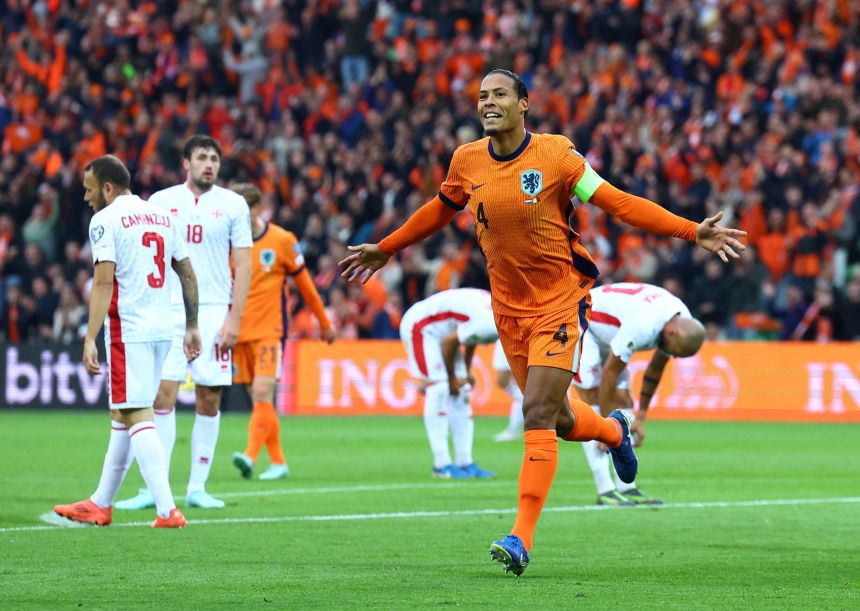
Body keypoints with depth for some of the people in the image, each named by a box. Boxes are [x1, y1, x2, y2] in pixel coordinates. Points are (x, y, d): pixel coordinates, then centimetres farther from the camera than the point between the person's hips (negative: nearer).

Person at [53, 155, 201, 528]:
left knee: (138, 417, -8)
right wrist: (192, 327, 22)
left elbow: (104, 281, -17)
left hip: (128, 331, -8)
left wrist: (90, 339, -18)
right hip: (162, 330, 8)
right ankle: (101, 504, 26)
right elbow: (187, 274, 16)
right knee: (121, 416, 17)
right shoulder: (161, 216, 14)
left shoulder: (105, 221, -8)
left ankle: (167, 511, -16)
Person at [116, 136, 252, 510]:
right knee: (162, 396, -7)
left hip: (214, 311, 0)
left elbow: (243, 264, 3)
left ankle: (197, 487, 8)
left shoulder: (232, 205, 4)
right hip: (168, 310, 0)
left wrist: (234, 317, -6)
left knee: (209, 399, 0)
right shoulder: (161, 202, 7)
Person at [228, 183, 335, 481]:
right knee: (258, 399, 7)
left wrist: (324, 323, 14)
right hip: (239, 332, 4)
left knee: (263, 393, -19)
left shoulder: (282, 240, -2)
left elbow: (304, 283, 7)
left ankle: (250, 456, -29)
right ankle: (278, 462, 16)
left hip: (269, 330, -4)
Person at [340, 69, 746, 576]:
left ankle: (522, 538, -15)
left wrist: (692, 231, -14)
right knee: (559, 420, 12)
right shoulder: (467, 161, 0)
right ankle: (615, 431, 47)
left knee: (538, 414, -15)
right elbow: (439, 211, 20)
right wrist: (385, 249, 29)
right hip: (509, 308, 5)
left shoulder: (555, 154, -11)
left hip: (560, 301, -5)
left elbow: (618, 202, -9)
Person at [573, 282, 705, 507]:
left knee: (623, 403, 2)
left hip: (606, 334, 9)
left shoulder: (684, 323, -12)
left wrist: (641, 417, 6)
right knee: (594, 401, -14)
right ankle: (606, 491, -16)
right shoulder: (642, 326, -38)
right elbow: (610, 374, -29)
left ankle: (627, 488, 1)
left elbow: (655, 369, 3)